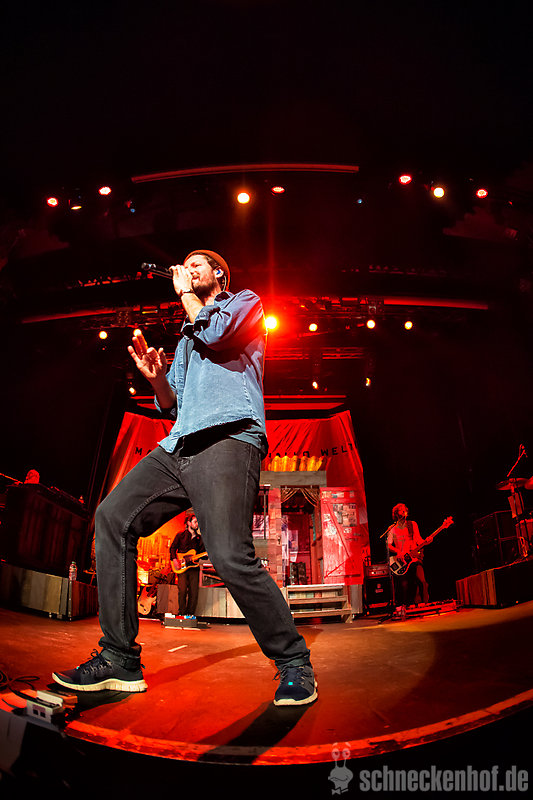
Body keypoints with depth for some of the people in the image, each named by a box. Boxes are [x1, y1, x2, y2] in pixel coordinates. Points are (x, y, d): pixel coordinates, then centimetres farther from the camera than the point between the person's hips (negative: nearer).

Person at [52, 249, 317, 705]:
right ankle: (119, 660, 0)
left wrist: (186, 292, 10)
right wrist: (156, 378, 9)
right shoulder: (186, 338, 35)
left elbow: (214, 332, -7)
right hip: (178, 445, 8)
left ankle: (294, 663, -5)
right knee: (113, 517, -6)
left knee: (230, 556, -24)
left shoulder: (246, 302, 17)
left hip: (228, 437, -8)